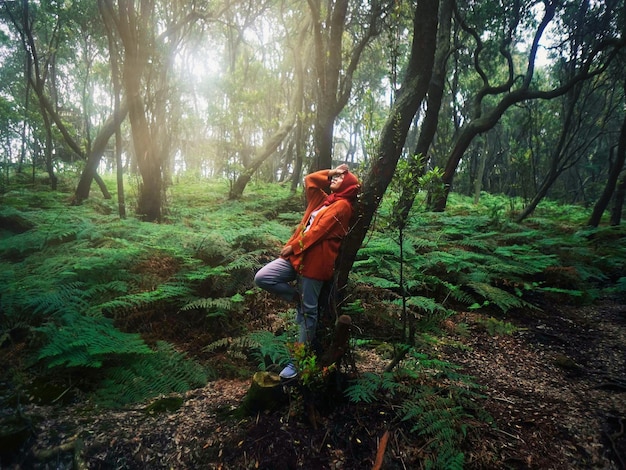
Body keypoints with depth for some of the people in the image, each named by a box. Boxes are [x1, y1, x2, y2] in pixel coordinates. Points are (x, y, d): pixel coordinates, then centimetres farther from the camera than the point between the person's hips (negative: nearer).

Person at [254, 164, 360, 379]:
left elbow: (319, 230, -14)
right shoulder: (325, 199, 20)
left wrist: (293, 246, -14)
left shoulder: (342, 205, -6)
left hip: (315, 262, -8)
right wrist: (330, 172, 20)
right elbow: (309, 179, 28)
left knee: (308, 311, 0)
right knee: (262, 278, -7)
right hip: (297, 255, 9)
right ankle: (298, 297, 13)